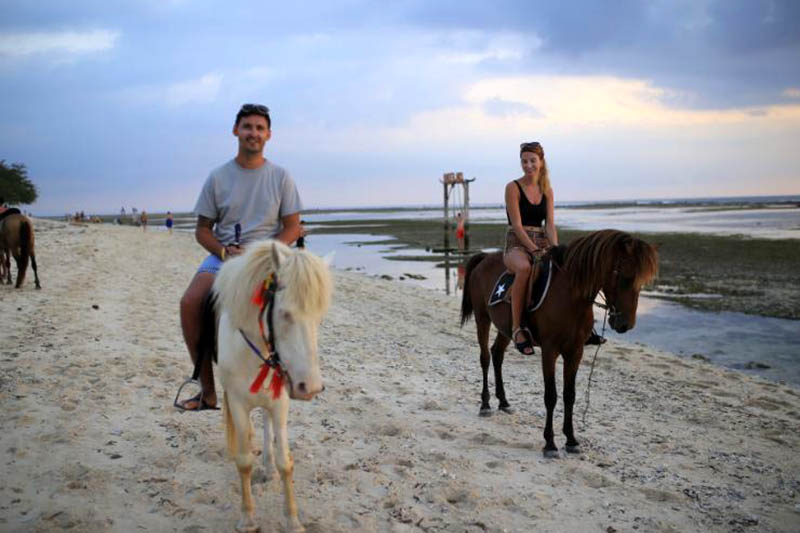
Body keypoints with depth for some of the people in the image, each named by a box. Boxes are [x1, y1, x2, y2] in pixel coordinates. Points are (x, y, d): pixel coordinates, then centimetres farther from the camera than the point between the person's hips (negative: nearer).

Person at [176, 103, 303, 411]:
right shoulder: (218, 177, 9)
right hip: (222, 255, 2)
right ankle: (208, 390, -13)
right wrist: (224, 251, -10)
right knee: (190, 303, -24)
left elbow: (292, 228, 4)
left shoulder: (280, 177, 7)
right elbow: (202, 229, 10)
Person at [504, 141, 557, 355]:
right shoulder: (513, 187, -3)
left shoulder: (547, 191, 13)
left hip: (541, 243, 5)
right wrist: (534, 250, -20)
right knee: (524, 268, -41)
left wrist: (556, 249, -14)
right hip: (517, 244, -5)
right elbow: (517, 225, -11)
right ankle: (516, 328, -35)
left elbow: (550, 224, 4)